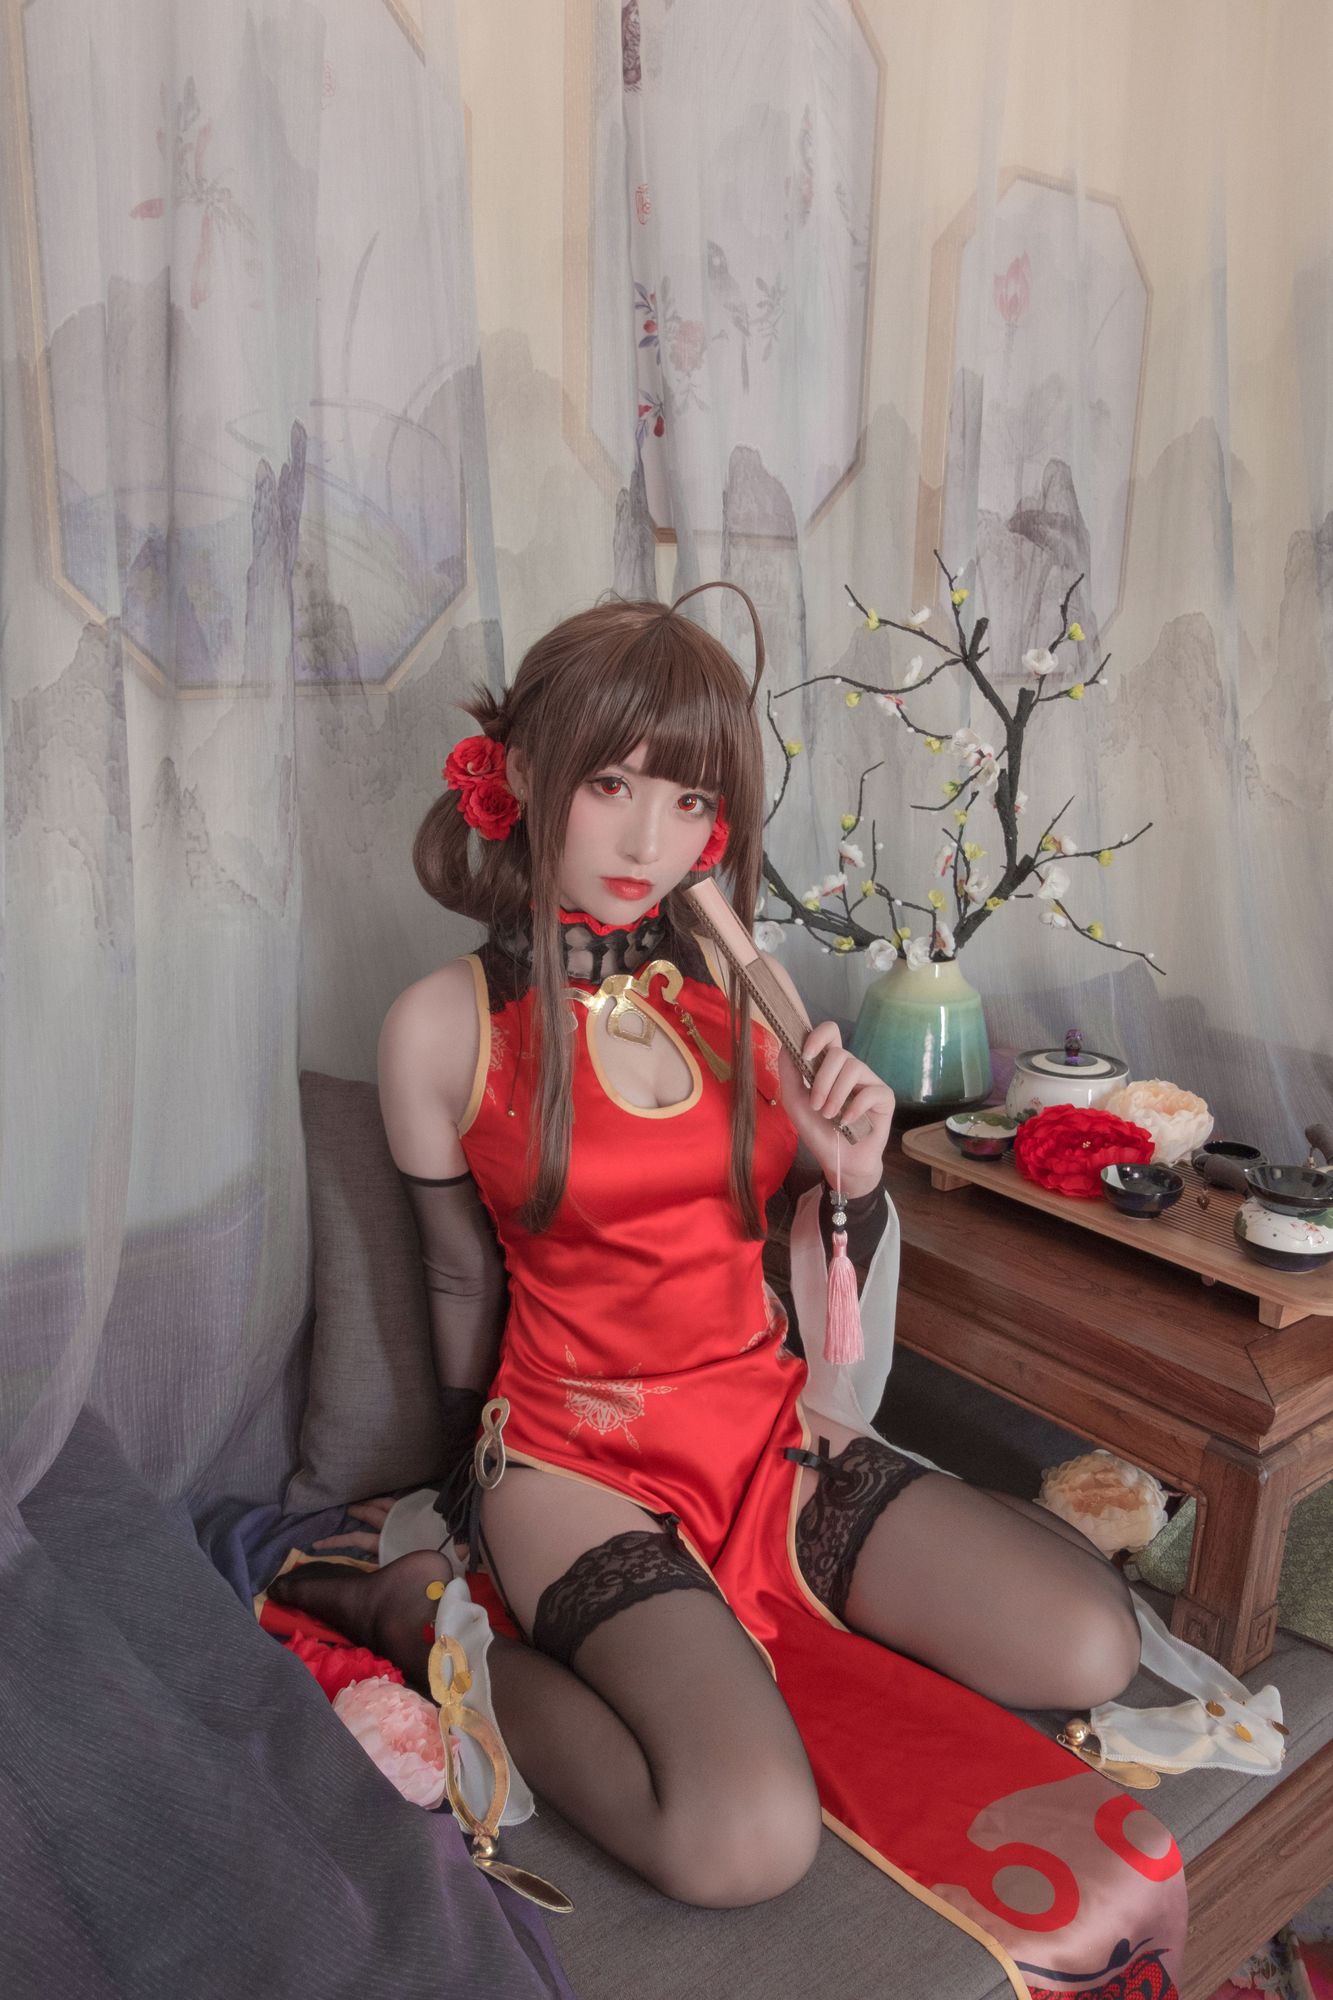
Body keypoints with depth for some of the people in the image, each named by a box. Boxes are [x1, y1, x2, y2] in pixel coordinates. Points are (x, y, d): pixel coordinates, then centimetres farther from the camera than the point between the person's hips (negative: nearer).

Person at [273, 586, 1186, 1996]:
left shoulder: (735, 993, 0)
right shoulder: (446, 1028, -11)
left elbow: (821, 1269, 10)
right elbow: (463, 1286, 2)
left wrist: (852, 1179, -14)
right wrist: (474, 1499, 15)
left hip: (769, 1427, 5)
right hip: (579, 1451, -4)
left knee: (1091, 1649, -9)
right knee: (748, 1841, -26)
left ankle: (711, 1639, 4)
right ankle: (434, 1623, -2)